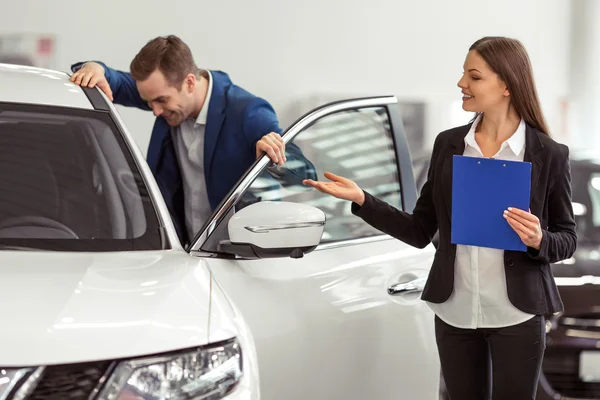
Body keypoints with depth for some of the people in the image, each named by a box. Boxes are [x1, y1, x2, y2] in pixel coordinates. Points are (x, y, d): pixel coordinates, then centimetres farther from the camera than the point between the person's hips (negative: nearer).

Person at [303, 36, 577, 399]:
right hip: (455, 313, 3)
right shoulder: (448, 145, 4)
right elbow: (419, 232, 6)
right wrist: (360, 199, -4)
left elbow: (567, 240, 2)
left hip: (517, 316, -3)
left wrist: (539, 241, -20)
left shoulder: (550, 155, -6)